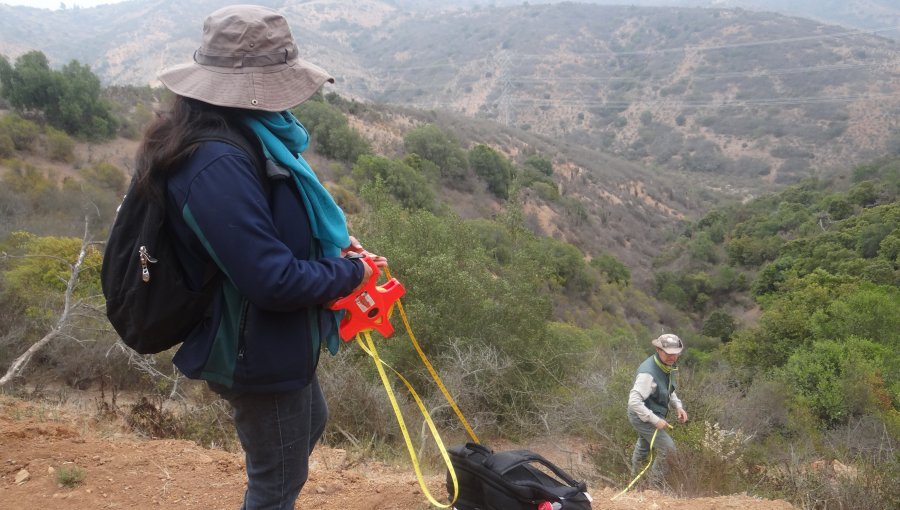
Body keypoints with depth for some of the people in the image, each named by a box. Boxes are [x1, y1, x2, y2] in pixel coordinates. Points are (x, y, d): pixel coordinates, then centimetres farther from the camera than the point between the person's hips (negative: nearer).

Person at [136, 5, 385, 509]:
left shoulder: (240, 136, 0)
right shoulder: (217, 165, -33)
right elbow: (274, 280, -33)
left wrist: (332, 242, 0)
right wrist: (350, 273, -16)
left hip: (273, 340, 10)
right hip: (258, 352, -10)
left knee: (310, 425, 32)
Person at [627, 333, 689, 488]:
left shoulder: (668, 366, -6)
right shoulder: (648, 373, -35)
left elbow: (669, 389, 14)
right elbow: (634, 401, -37)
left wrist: (678, 406, -1)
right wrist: (655, 420, -34)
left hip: (652, 414, 10)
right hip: (643, 417, -10)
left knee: (644, 444, 31)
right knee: (667, 449, -8)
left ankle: (635, 473, 58)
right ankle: (656, 486, 11)